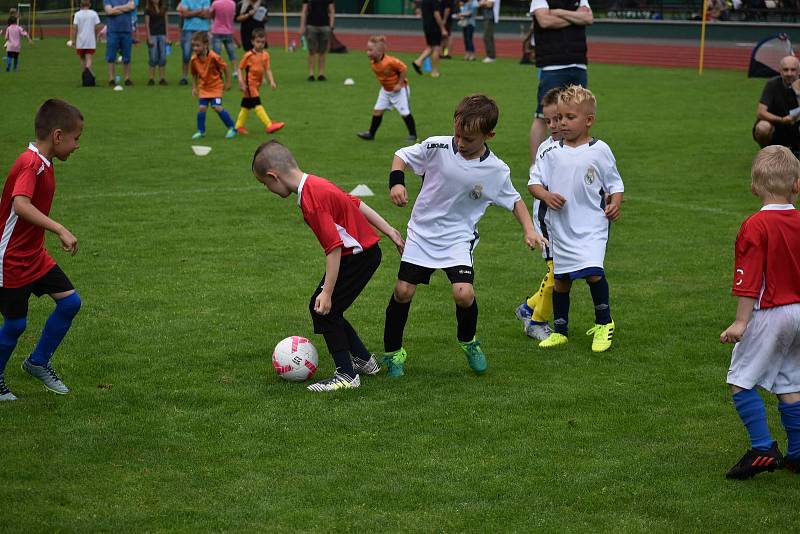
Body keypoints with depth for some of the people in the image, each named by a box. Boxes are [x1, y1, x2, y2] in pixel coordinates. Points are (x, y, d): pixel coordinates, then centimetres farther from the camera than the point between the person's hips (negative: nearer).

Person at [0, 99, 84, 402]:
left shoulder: (43, 163, 6)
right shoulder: (30, 164, -24)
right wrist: (60, 230, -42)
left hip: (34, 255, 9)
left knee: (70, 301, 3)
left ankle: (38, 363, 19)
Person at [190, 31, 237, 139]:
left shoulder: (213, 57, -24)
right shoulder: (194, 59, -9)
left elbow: (225, 67, -10)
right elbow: (194, 74, 8)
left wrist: (228, 82, -3)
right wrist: (194, 88, 6)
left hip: (216, 85, -4)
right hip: (204, 86, 4)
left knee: (217, 107, -14)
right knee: (201, 107, -5)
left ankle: (232, 128, 2)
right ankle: (201, 131, 12)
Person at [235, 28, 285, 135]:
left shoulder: (265, 55, 2)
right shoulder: (248, 55, -13)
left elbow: (267, 69, 1)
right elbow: (240, 68, -6)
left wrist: (271, 81, -13)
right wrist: (241, 82, -14)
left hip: (257, 84, 7)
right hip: (249, 84, -7)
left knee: (246, 106, 16)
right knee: (257, 105, -12)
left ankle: (239, 126, 26)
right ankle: (269, 126, -17)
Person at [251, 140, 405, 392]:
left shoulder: (311, 201, -25)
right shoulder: (316, 184, 5)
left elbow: (334, 247, -28)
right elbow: (356, 204, 13)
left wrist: (327, 292, -24)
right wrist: (390, 231, 19)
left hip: (359, 255, -10)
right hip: (366, 250, 10)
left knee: (323, 309, -7)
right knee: (323, 309, 14)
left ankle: (346, 375, -1)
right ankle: (364, 361, 26)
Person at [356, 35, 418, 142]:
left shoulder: (390, 61, -33)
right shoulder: (373, 63, -8)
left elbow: (404, 69, -25)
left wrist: (399, 84, -21)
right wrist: (383, 84, 5)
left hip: (399, 90, -7)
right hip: (385, 90, 7)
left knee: (405, 112, 0)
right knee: (377, 110, 5)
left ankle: (413, 135, 14)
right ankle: (371, 134, 13)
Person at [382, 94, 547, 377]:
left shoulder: (496, 171, -11)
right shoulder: (437, 147, -13)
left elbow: (514, 200, 6)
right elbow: (402, 155, 0)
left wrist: (529, 230, -5)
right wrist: (396, 182, -17)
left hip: (459, 238, -1)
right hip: (422, 232, 1)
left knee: (464, 293, -19)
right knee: (403, 290, -3)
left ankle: (468, 341, 14)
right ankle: (392, 352, 17)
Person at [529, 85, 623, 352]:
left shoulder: (600, 151, -2)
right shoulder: (552, 153, 3)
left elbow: (615, 184, 7)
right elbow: (534, 181, 6)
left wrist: (615, 203, -11)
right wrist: (546, 195, -14)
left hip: (592, 227, -3)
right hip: (560, 228, 3)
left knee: (593, 271, -21)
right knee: (561, 279, 11)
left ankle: (604, 323, 0)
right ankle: (560, 330, 27)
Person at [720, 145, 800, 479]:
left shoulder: (755, 226, -15)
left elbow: (749, 279, -17)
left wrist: (740, 321, -15)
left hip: (769, 314, -7)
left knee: (740, 380, 0)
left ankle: (763, 449, -7)